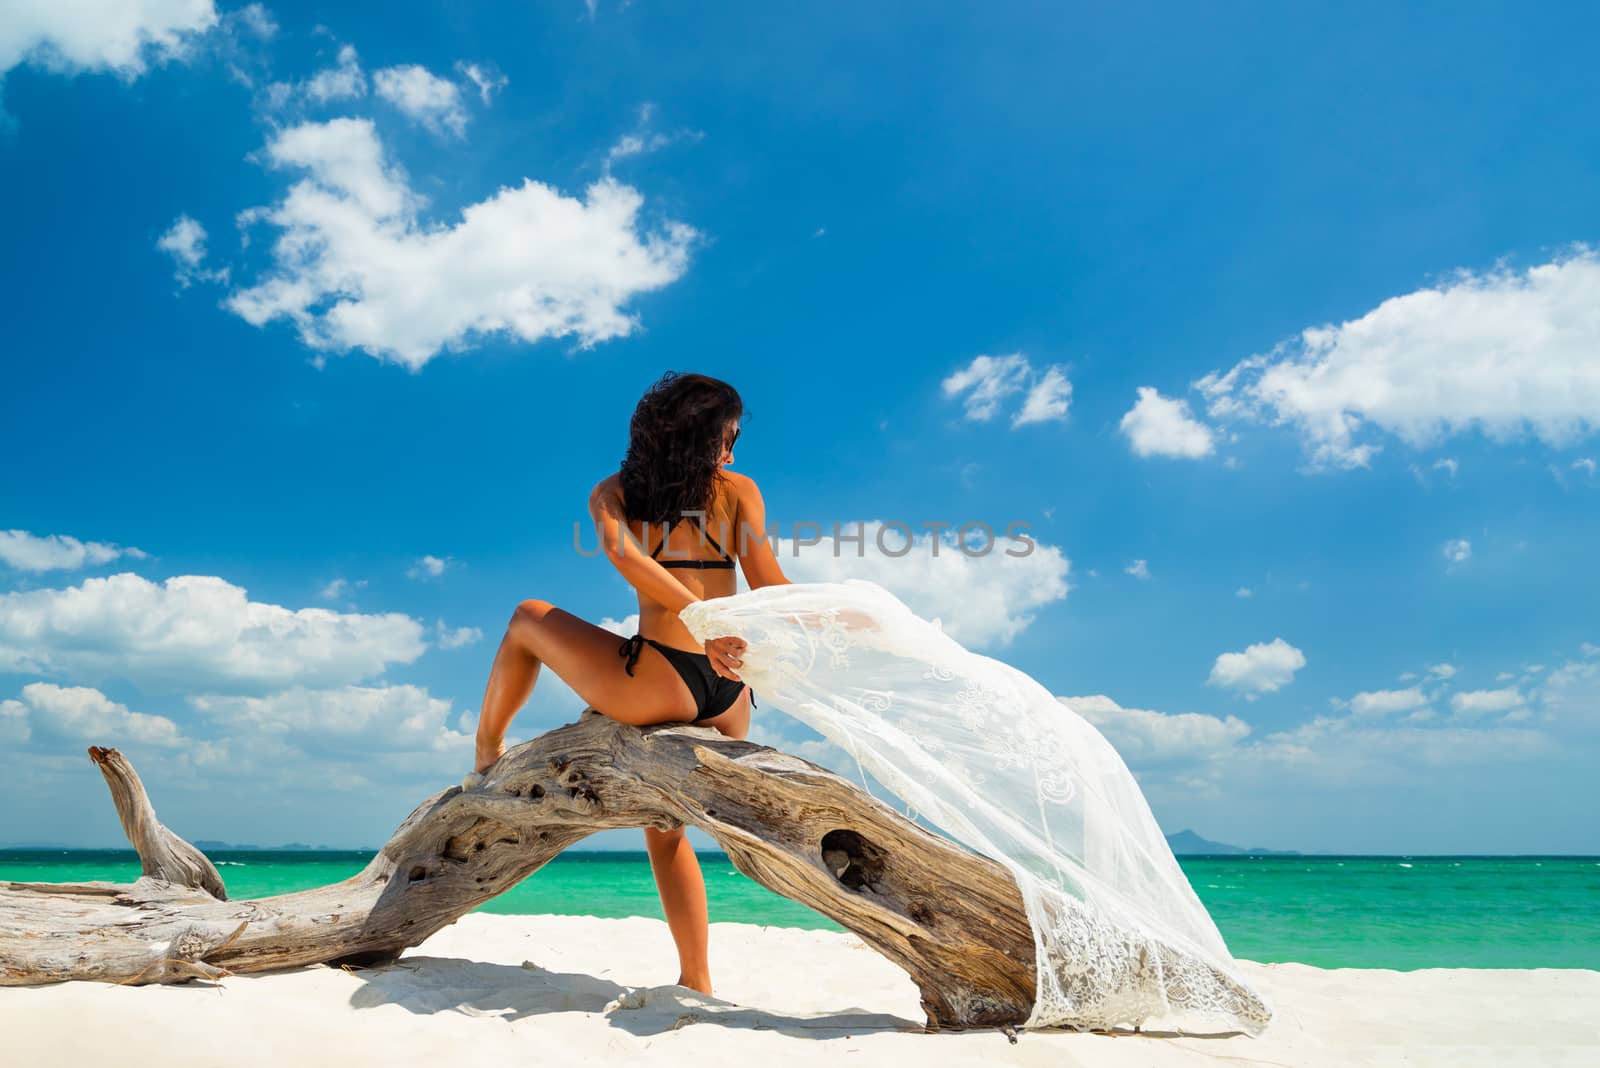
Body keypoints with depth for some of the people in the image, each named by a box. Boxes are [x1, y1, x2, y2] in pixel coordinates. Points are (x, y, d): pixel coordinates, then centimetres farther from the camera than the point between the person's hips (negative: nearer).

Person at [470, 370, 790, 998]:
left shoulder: (614, 493, 9)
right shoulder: (738, 490, 11)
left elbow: (623, 554, -12)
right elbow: (769, 587, 2)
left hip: (662, 683, -4)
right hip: (729, 697, 4)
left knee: (529, 619, 22)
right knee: (664, 822, 26)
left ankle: (486, 753, 37)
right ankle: (695, 982, 25)